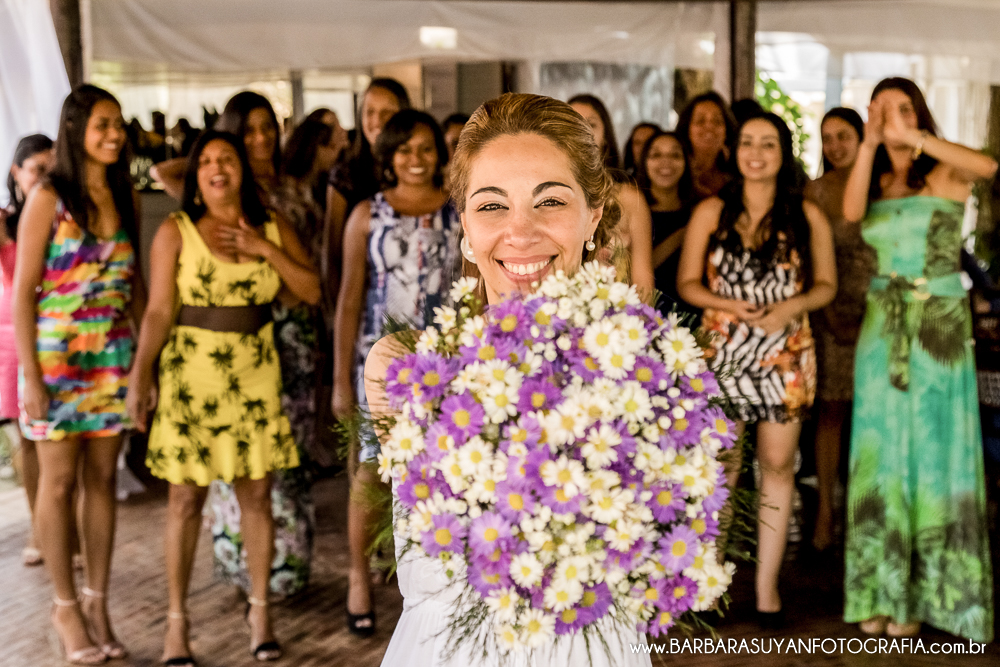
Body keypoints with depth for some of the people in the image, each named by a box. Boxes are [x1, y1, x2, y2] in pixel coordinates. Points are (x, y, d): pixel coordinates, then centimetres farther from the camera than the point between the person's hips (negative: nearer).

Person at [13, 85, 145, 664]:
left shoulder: (124, 197, 6)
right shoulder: (49, 198, -8)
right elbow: (23, 292, -9)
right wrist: (31, 376, -14)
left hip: (114, 359, 4)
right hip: (57, 356, -4)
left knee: (103, 478, 8)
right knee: (59, 480, 5)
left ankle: (98, 601, 19)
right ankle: (66, 605, 17)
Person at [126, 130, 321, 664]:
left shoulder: (274, 229, 6)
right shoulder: (176, 231, -2)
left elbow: (311, 291, 0)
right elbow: (158, 311, -6)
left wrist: (266, 249, -10)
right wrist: (139, 377, -13)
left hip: (255, 375, 3)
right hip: (191, 373, -2)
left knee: (256, 494, 8)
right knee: (186, 498, 3)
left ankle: (260, 610, 22)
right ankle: (177, 620, 15)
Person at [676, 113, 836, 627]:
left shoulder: (807, 216, 5)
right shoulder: (710, 212, 4)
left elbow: (826, 284, 7)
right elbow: (687, 283, 4)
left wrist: (791, 307, -13)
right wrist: (729, 305, -14)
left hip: (786, 356, 1)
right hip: (723, 352, 0)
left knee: (778, 466, 4)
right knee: (719, 467, 2)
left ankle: (767, 584, 14)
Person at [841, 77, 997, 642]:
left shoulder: (944, 172, -1)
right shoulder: (878, 181, 11)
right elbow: (852, 212, -11)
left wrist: (916, 138, -23)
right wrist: (870, 143, -14)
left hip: (939, 325, -4)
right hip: (883, 325, 4)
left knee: (932, 453, 1)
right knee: (881, 454, 6)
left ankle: (923, 595, 11)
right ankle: (880, 590, 15)